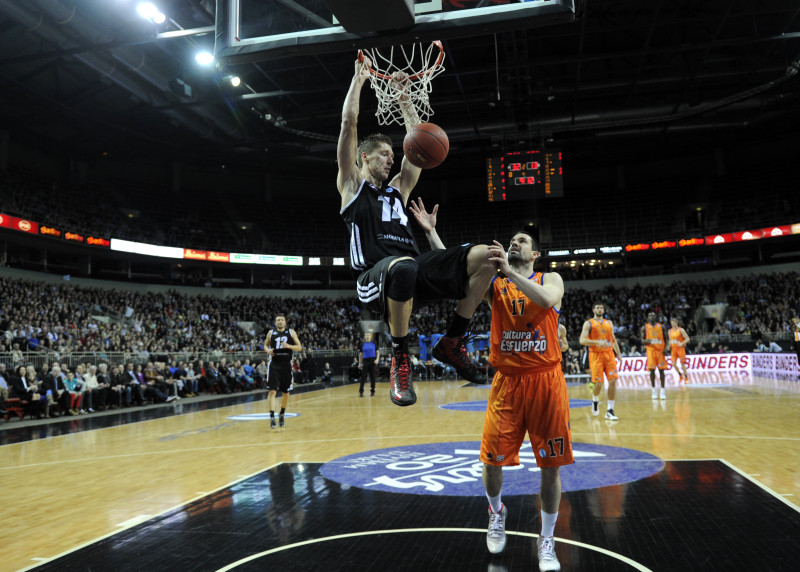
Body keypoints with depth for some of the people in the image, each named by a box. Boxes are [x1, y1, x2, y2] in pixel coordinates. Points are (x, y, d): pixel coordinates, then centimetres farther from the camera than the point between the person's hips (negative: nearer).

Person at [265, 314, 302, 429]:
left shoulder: (291, 332, 4)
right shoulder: (271, 333, 6)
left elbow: (300, 347, 1)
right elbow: (266, 344, 20)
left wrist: (288, 346, -17)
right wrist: (268, 350, -3)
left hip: (286, 365, 1)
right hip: (274, 364, -1)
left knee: (286, 393, 10)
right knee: (272, 391, -12)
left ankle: (282, 415, 30)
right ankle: (272, 417, -14)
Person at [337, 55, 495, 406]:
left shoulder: (398, 189, 31)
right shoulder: (352, 184, 17)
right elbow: (349, 123, 12)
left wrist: (404, 99, 37)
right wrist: (359, 77, 20)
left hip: (415, 270, 6)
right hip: (375, 277, -6)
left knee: (483, 256, -13)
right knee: (403, 267, -44)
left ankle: (452, 342, -2)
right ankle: (400, 358, -20)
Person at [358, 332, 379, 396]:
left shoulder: (374, 343, 4)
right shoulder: (362, 345, 7)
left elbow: (378, 352, 4)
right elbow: (360, 354, 11)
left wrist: (377, 359, -11)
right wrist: (359, 363, 9)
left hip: (372, 361, 0)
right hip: (365, 361, 1)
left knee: (373, 377, 2)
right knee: (363, 377, -4)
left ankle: (372, 391, 12)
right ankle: (361, 391, -1)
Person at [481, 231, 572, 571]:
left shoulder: (550, 279, 3)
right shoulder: (494, 285, 8)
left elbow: (546, 300, -21)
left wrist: (510, 271, -27)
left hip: (546, 381, -1)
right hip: (507, 381, 1)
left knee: (551, 466, 4)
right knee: (492, 460, 1)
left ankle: (546, 541, 22)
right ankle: (496, 512, 33)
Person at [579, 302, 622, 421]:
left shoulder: (609, 323, 16)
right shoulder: (588, 323, 1)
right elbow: (582, 340, -10)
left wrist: (618, 353, 14)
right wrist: (598, 342, -23)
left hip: (609, 354, 4)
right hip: (596, 355, -4)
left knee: (613, 380, -8)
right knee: (598, 383, -8)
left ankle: (610, 411, -2)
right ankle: (595, 400, 26)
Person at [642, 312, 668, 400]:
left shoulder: (661, 326, 8)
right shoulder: (644, 327, 6)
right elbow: (642, 340, 6)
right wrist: (648, 341, -17)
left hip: (660, 350, 1)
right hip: (651, 350, -1)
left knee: (661, 370, 0)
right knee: (652, 370, -3)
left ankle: (662, 390, 5)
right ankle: (654, 390, 7)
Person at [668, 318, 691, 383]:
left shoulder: (681, 330, -7)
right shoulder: (670, 331, 9)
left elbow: (687, 339, -9)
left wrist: (682, 343, -23)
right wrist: (669, 347, 8)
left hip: (680, 348, -5)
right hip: (673, 349, 5)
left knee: (682, 363, -3)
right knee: (674, 364, -4)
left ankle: (686, 378, 10)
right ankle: (680, 375, 17)